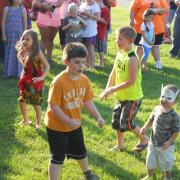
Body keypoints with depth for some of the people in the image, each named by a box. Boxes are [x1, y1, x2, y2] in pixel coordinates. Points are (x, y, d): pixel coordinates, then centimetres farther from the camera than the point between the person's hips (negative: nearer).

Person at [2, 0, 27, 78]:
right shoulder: (7, 9, 0)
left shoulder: (22, 9, -1)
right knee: (9, 53, 6)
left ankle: (19, 72, 8)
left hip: (19, 35, 0)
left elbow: (25, 23, 1)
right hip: (9, 34, 0)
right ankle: (9, 72, 14)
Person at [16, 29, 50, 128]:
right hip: (25, 80, 6)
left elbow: (47, 66, -16)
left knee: (36, 103, 3)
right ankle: (26, 119, 35)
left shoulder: (37, 53, -17)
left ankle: (38, 123, 19)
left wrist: (42, 77, -23)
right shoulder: (23, 52, 0)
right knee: (21, 101, 14)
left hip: (35, 82, -6)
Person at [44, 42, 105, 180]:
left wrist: (98, 117, -9)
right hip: (57, 126, -7)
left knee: (80, 152, 27)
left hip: (75, 125, 7)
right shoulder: (59, 81, -28)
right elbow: (53, 106, -27)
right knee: (58, 157, 2)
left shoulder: (84, 80, -7)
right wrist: (68, 121, -31)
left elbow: (88, 102, 1)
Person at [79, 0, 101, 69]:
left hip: (91, 31, -6)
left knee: (91, 49, 0)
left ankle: (92, 66, 8)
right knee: (85, 48, 14)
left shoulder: (95, 6, -9)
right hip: (82, 30, 6)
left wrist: (88, 14, -21)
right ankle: (87, 65, 25)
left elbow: (98, 18, -16)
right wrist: (81, 13, -6)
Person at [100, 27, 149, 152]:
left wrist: (113, 89, -23)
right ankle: (120, 145, 32)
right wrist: (107, 89, -2)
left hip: (133, 97, -8)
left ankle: (144, 139, 19)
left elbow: (131, 81, -27)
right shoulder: (120, 53, 0)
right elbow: (114, 73, 7)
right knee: (117, 120, 14)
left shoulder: (132, 58, -25)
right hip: (122, 96, 8)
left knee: (126, 122, -4)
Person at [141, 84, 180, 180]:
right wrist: (145, 127, -8)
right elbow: (151, 119, 8)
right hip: (153, 142, 5)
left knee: (166, 162, 15)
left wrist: (169, 142, -27)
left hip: (165, 146, -5)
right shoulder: (157, 109, -8)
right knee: (150, 160, 20)